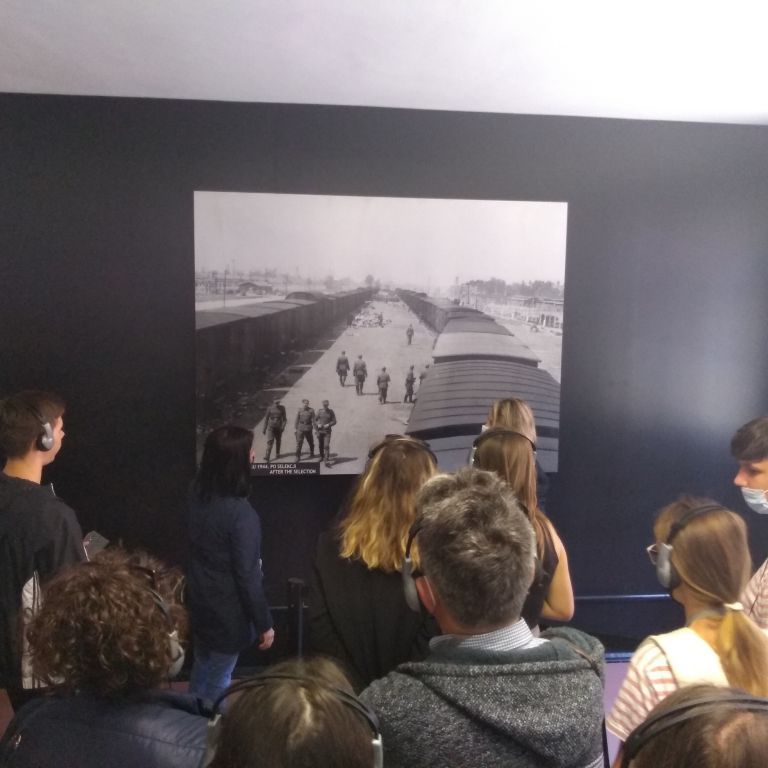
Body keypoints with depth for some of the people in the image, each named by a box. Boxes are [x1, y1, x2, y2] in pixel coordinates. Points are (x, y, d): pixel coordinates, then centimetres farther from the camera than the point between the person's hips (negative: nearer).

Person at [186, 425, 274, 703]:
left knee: (202, 667, 26)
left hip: (200, 602, 7)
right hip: (227, 612, -7)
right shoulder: (241, 513, -31)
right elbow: (247, 577, -23)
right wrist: (264, 623, -13)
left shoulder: (197, 495, -7)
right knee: (219, 678, 14)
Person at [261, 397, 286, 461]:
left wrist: (283, 426, -9)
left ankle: (277, 454, 33)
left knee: (278, 441, 14)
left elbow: (284, 418, 4)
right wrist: (264, 428, 5)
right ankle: (267, 457, -13)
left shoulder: (282, 408, -1)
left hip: (279, 427, 2)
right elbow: (266, 418, 4)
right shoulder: (270, 408, -3)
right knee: (270, 441, -10)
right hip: (271, 427, -2)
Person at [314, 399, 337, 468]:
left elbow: (334, 421, 0)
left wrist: (328, 425, -16)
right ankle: (322, 456, 37)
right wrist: (318, 425, -14)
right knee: (320, 445, 13)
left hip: (327, 431, -2)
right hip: (320, 431, 2)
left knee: (326, 446, -13)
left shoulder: (331, 412, -2)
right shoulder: (319, 411, -1)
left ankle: (327, 461, -18)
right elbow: (315, 420, 3)